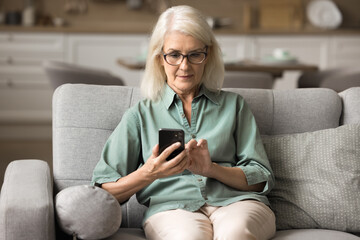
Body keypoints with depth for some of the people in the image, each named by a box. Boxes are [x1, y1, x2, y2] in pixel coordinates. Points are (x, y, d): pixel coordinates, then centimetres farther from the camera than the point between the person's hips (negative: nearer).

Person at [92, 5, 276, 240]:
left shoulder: (234, 104, 21)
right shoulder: (140, 114, 17)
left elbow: (262, 179, 12)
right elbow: (104, 191, 8)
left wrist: (210, 169, -6)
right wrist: (149, 173, -12)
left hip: (235, 201, 1)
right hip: (172, 206, -1)